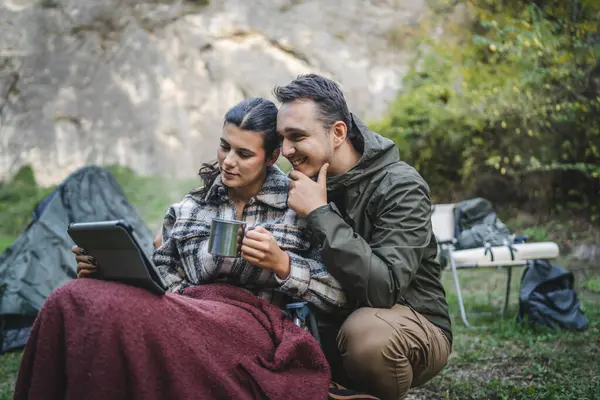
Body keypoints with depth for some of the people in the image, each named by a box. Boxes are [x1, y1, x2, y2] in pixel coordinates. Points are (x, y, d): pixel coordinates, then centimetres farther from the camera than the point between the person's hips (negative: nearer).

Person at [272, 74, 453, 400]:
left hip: (412, 324, -6)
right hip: (335, 322, 6)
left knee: (366, 332, -36)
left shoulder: (400, 186, -19)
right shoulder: (303, 183, 0)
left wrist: (320, 213, -29)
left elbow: (384, 288, -31)